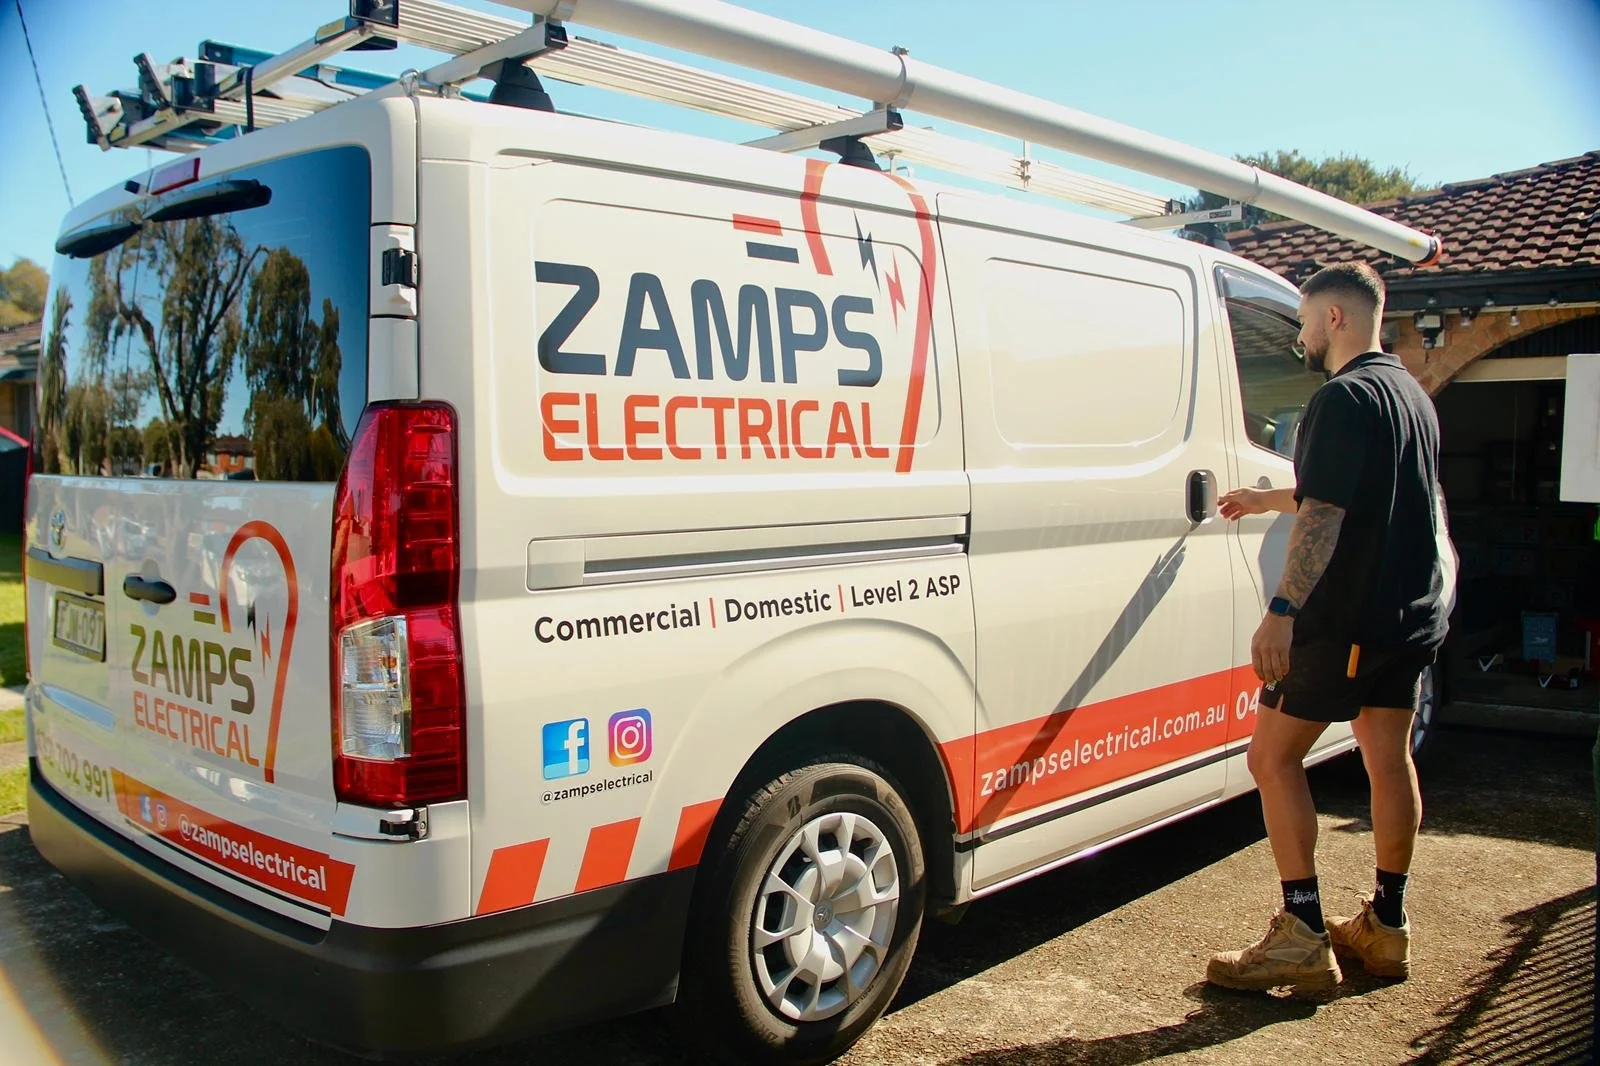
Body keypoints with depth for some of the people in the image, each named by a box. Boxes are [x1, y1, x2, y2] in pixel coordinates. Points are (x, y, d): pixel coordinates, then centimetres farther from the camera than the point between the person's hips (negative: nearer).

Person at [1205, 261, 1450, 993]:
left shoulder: (1345, 397, -15)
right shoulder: (1413, 396, 16)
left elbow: (1325, 515, -25)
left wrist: (1282, 611, -28)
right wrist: (1270, 499, 39)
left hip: (1345, 620, -10)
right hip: (1414, 616, 10)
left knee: (1273, 757, -4)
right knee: (1389, 759, 14)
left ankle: (1303, 937, -3)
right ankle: (1386, 927, 24)